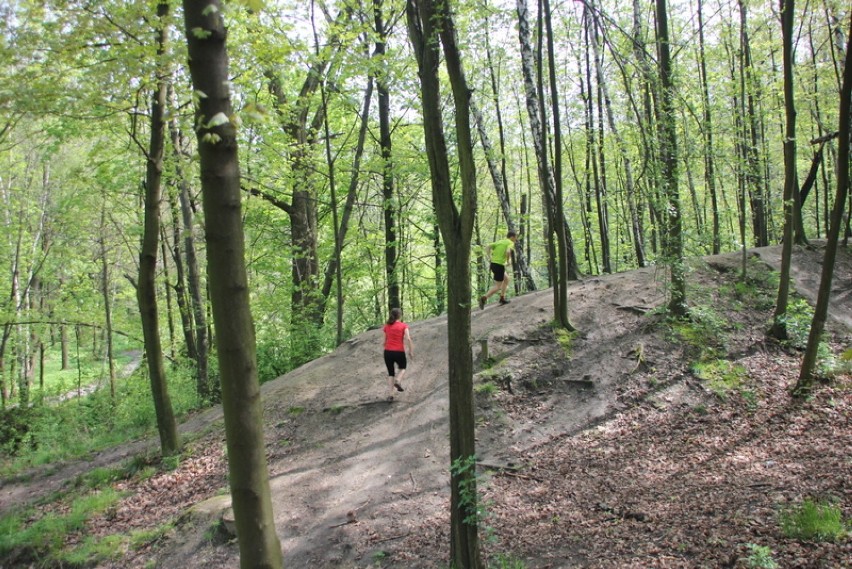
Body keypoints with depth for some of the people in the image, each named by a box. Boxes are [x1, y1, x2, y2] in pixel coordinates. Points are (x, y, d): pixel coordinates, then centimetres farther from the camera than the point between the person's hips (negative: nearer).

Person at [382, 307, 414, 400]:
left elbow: (385, 341, 11)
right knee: (403, 367, 26)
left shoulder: (387, 326, 7)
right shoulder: (404, 326, -3)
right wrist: (411, 351, -7)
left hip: (388, 352, 3)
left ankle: (391, 395, 9)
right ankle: (398, 381, -1)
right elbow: (408, 339, -13)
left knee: (391, 373, 15)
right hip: (399, 352, -3)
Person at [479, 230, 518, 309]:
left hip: (493, 264, 8)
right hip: (500, 265, -8)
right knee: (498, 286, 0)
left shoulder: (499, 242, 18)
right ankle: (484, 298, -17)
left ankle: (502, 298, 26)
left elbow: (487, 247, 7)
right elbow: (508, 251, -25)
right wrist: (508, 261, -8)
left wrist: (490, 258, 6)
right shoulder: (511, 243, -3)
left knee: (506, 279, 26)